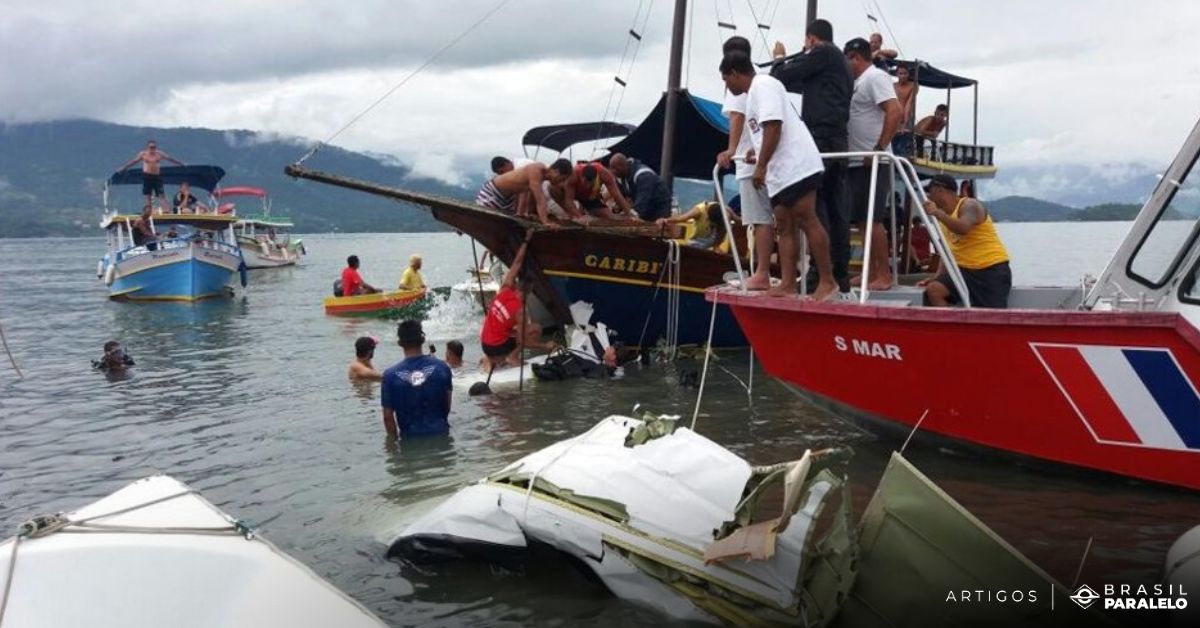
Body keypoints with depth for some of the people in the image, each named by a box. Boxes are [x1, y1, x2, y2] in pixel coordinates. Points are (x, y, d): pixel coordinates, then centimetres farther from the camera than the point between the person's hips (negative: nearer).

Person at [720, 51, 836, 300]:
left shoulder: (763, 85, -7)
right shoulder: (754, 93, 24)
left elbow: (773, 127, -18)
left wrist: (761, 166, -18)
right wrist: (758, 155, 30)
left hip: (796, 167, -11)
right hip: (782, 171, 11)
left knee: (807, 222, -11)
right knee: (785, 227, 6)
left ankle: (827, 281, -10)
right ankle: (788, 284, 5)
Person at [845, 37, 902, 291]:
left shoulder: (875, 77, -8)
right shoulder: (859, 82, 19)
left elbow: (895, 112, -20)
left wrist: (879, 148, -24)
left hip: (872, 162, -9)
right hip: (857, 162, 9)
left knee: (872, 219, -9)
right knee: (863, 220, 11)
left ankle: (884, 275, -5)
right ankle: (872, 273, 18)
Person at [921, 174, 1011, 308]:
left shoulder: (969, 205, -11)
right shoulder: (945, 217, 14)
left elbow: (963, 228, -34)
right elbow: (948, 250, 17)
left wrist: (937, 213, -41)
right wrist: (937, 276, 4)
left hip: (992, 270, -7)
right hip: (965, 270, 7)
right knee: (933, 289, -17)